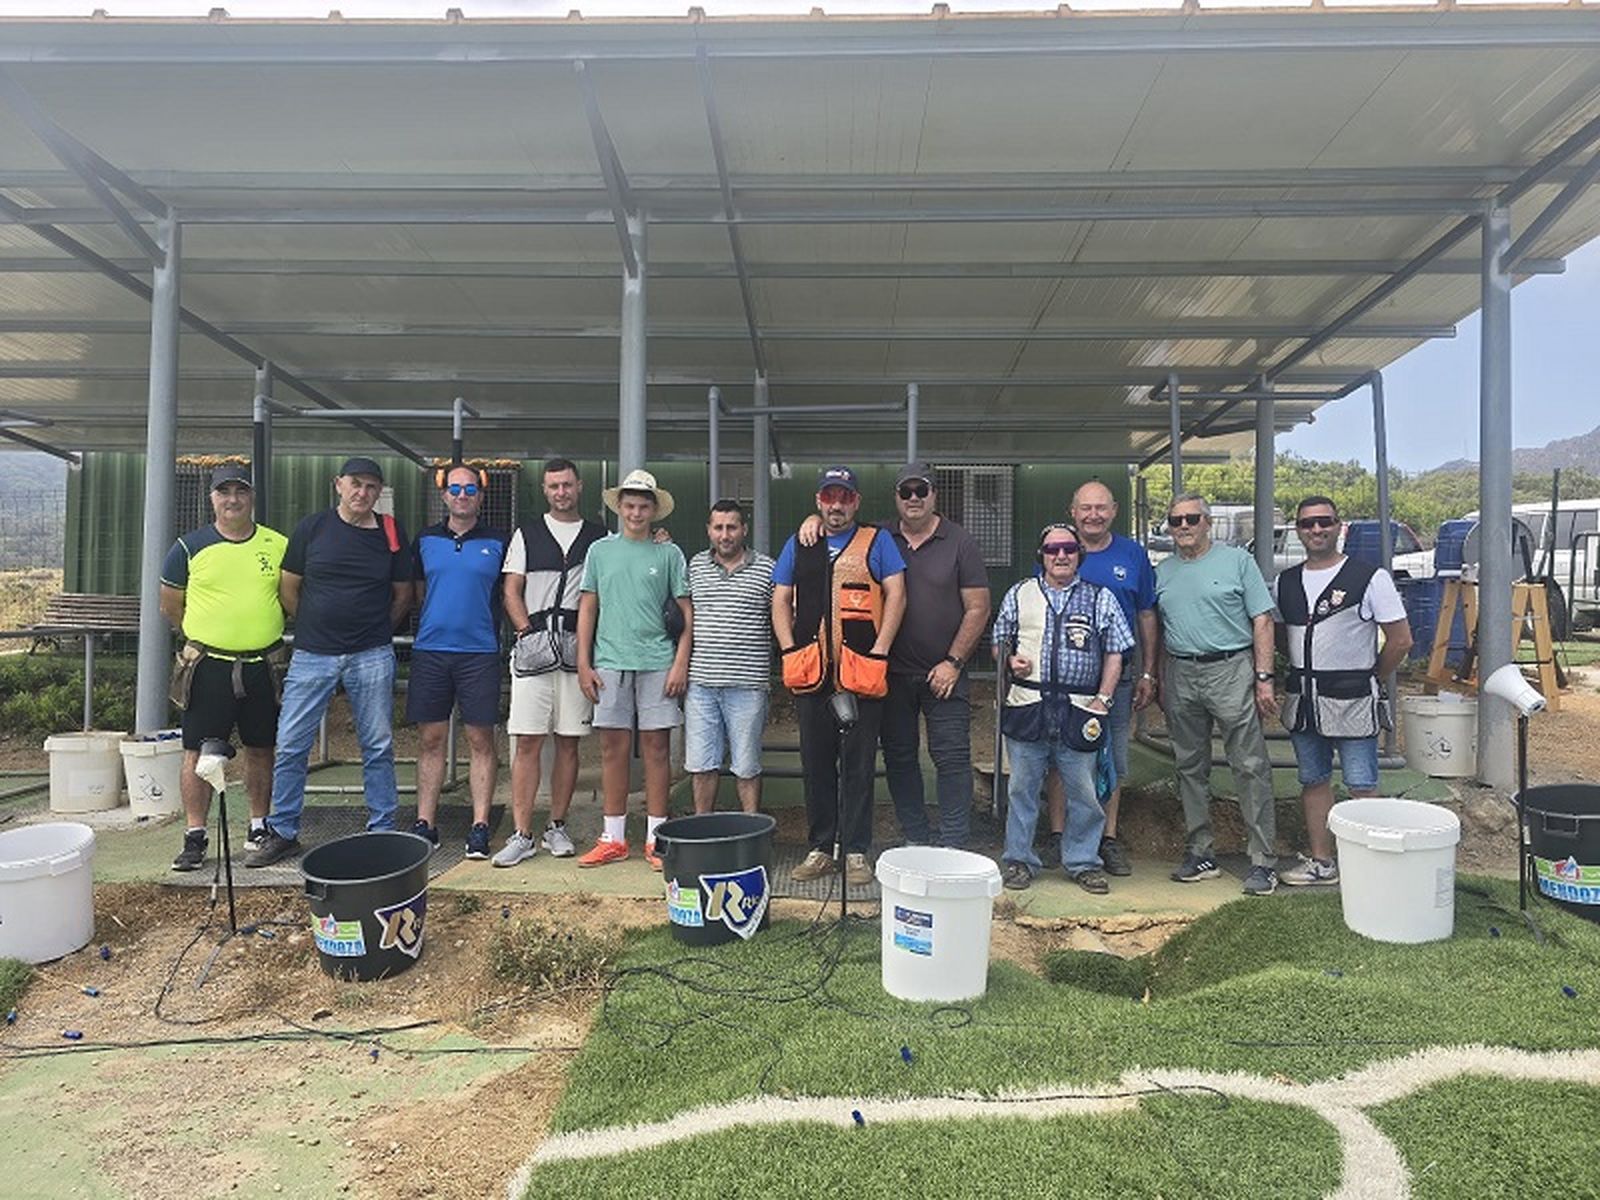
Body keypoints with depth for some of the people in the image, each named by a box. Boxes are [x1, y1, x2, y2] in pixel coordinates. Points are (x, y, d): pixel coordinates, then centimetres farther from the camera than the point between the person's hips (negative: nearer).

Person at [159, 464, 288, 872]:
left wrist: (261, 631, 11)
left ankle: (259, 827, 25)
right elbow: (171, 606, 10)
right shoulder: (190, 547, 1)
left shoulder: (278, 546, 3)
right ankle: (195, 837, 13)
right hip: (208, 666, -1)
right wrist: (208, 634, 11)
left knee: (261, 750, 11)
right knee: (198, 752, 2)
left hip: (263, 666, 1)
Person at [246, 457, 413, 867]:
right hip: (312, 655, 0)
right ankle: (282, 832, 18)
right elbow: (287, 589, 10)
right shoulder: (312, 527, 2)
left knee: (378, 747, 5)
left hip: (371, 657, 0)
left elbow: (402, 595, 12)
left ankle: (382, 831, 16)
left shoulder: (390, 534, 3)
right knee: (290, 745, 3)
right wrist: (316, 626, 13)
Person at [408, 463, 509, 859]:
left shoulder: (497, 542, 3)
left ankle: (480, 827, 6)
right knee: (430, 739, 7)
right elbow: (418, 592, 20)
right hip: (430, 651, 3)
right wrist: (434, 622, 12)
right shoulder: (425, 540, 10)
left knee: (481, 740, 0)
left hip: (479, 652, -2)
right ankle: (424, 824, 15)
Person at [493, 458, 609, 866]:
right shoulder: (526, 535, 11)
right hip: (533, 646, -1)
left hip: (578, 648, 1)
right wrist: (529, 633, -6)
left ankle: (557, 828, 16)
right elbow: (512, 592, 7)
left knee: (568, 741, 5)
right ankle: (521, 834, 1)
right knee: (527, 741, -4)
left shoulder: (599, 536, 11)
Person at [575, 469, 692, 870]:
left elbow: (686, 613, 3)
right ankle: (613, 839, 15)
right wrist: (583, 663, 4)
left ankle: (655, 839, 11)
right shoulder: (600, 551, 11)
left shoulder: (668, 554, 5)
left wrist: (681, 663, -6)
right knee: (613, 749, 6)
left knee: (656, 748, 2)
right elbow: (587, 610, 11)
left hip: (657, 663, -2)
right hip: (610, 663, 2)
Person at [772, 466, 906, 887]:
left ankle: (856, 852, 12)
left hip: (862, 672, -3)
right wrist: (790, 652, -1)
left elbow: (896, 595, -1)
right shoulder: (798, 545, 15)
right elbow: (780, 600, 12)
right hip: (810, 673, 3)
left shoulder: (877, 542, 7)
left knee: (859, 763, 3)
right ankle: (820, 848, 20)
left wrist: (879, 652, -9)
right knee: (816, 761, 9)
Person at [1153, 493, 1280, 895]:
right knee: (1190, 767, 10)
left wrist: (1263, 677, -8)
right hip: (1181, 677, 5)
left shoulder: (1237, 560, 1)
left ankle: (1264, 860, 4)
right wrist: (1158, 681, 10)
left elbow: (1262, 621, -2)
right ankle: (1200, 853, 21)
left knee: (1251, 767, -4)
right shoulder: (1163, 571, 13)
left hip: (1230, 670, -4)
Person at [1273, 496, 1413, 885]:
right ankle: (1321, 861, 22)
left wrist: (1370, 679, 1)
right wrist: (1301, 674, 10)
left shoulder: (1369, 577, -6)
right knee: (1313, 781, 12)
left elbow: (1400, 639, -4)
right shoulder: (1285, 583, 9)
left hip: (1352, 700, -5)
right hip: (1302, 700, 5)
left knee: (1363, 788, -2)